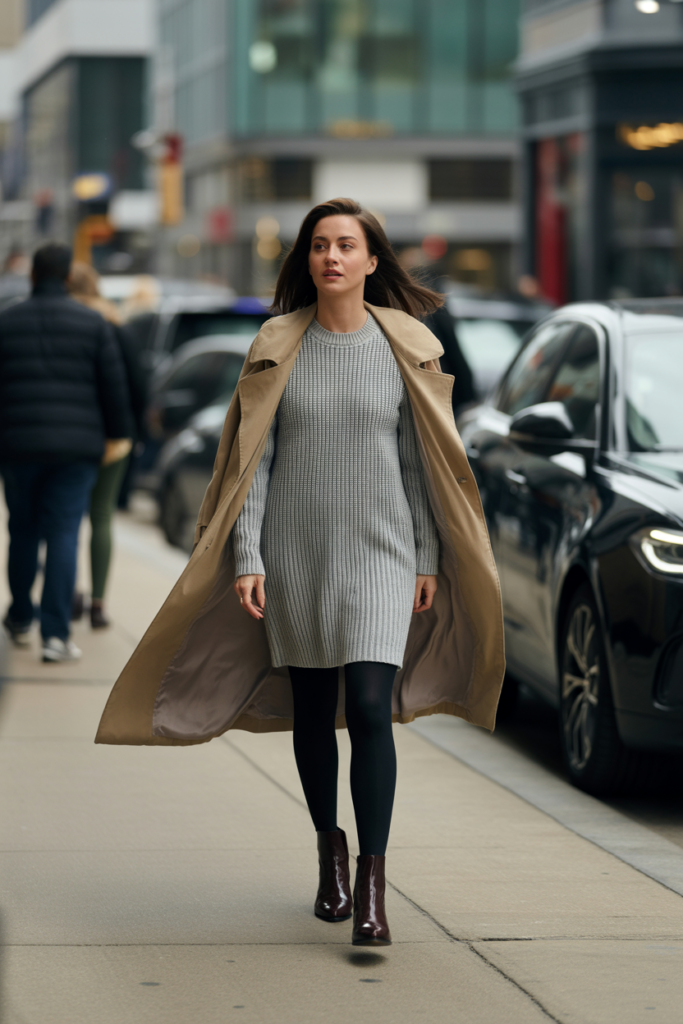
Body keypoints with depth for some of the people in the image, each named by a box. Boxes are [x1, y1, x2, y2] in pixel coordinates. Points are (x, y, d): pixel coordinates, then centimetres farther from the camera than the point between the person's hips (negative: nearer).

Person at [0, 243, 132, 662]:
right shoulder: (93, 324, 0)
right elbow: (114, 385, -1)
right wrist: (118, 435, 11)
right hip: (76, 445, -1)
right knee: (63, 536, -2)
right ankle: (56, 635, -10)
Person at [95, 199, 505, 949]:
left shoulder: (404, 346, 0)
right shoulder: (278, 348, 1)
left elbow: (420, 459, 4)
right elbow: (252, 458, 1)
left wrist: (429, 557, 4)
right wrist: (246, 558, -6)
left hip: (379, 553, -2)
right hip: (295, 554, 2)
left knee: (370, 710, -13)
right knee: (312, 710, 12)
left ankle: (371, 888, -12)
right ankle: (329, 848, 34)